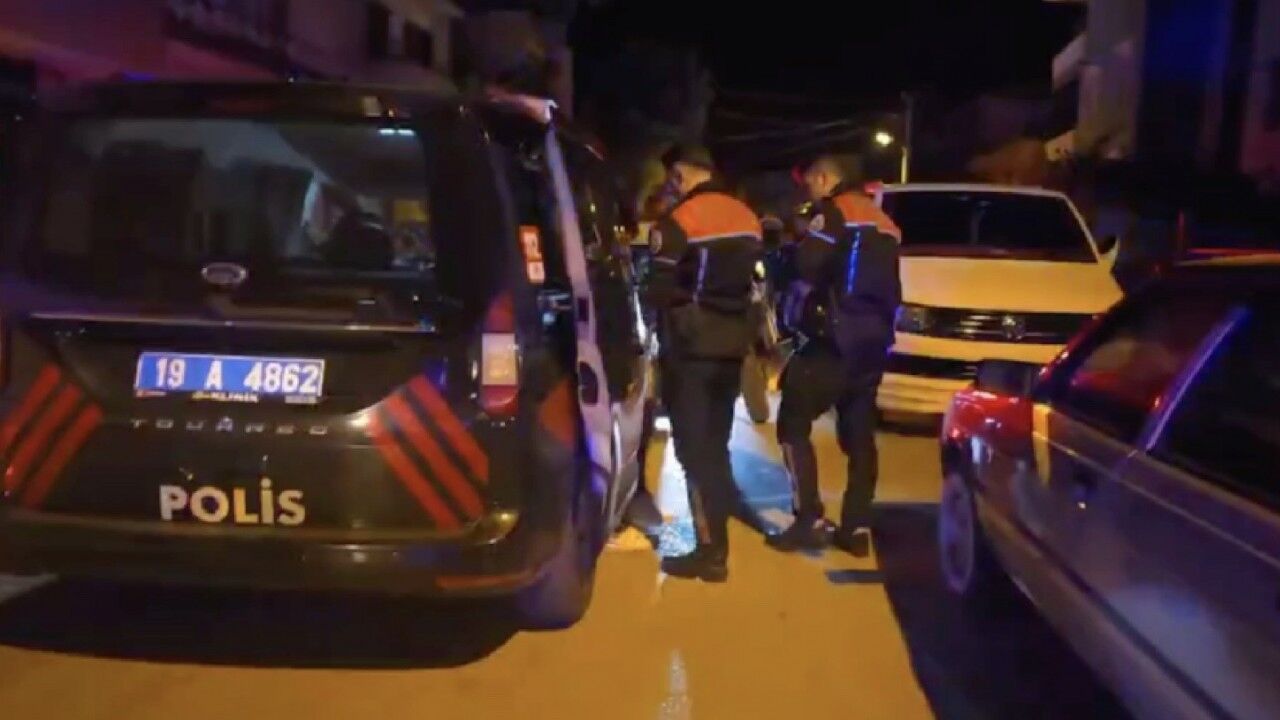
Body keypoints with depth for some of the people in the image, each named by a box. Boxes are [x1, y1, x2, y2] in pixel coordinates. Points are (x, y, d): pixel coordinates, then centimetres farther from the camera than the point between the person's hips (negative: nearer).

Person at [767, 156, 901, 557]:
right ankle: (857, 528, 11)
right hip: (874, 341, 8)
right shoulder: (881, 222, 22)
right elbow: (887, 286, 20)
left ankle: (810, 521, -6)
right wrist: (876, 325, 17)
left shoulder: (833, 212, -5)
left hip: (838, 339, -8)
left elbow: (807, 269, -17)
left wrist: (795, 314, -2)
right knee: (859, 434, 11)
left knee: (792, 423, -1)